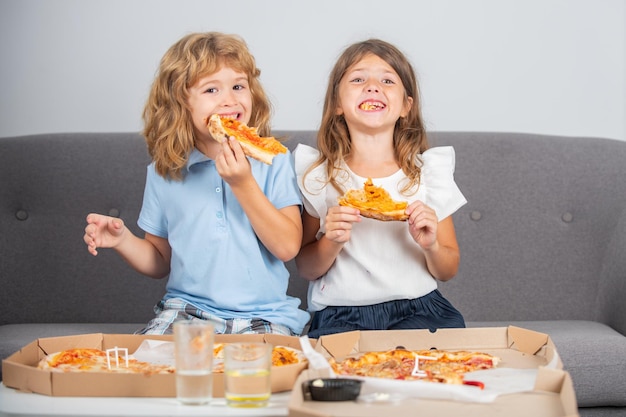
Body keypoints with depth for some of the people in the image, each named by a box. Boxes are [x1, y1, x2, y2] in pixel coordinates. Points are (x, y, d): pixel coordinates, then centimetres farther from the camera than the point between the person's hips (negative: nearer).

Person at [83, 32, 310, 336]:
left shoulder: (274, 161, 0)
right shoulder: (164, 172, 6)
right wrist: (123, 240, -6)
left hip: (263, 318, -1)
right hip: (187, 309, 1)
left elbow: (287, 247, -8)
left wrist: (244, 184, -16)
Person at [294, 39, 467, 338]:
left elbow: (447, 271, 10)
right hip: (340, 314, -2)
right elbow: (306, 269, 7)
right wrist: (331, 242, -14)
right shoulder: (318, 175, 2)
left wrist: (430, 246, -12)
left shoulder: (429, 170, 4)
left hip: (417, 308, 2)